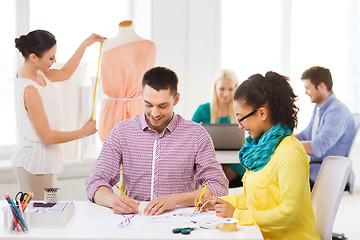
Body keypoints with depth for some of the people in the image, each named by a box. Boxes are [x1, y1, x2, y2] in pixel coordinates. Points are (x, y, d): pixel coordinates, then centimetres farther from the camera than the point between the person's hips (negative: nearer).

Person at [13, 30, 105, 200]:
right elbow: (47, 136, -21)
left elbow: (65, 73, 23)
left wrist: (85, 44, 21)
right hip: (34, 163, -9)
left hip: (43, 160, 9)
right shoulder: (29, 90, -25)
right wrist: (83, 132, -9)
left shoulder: (36, 73, 2)